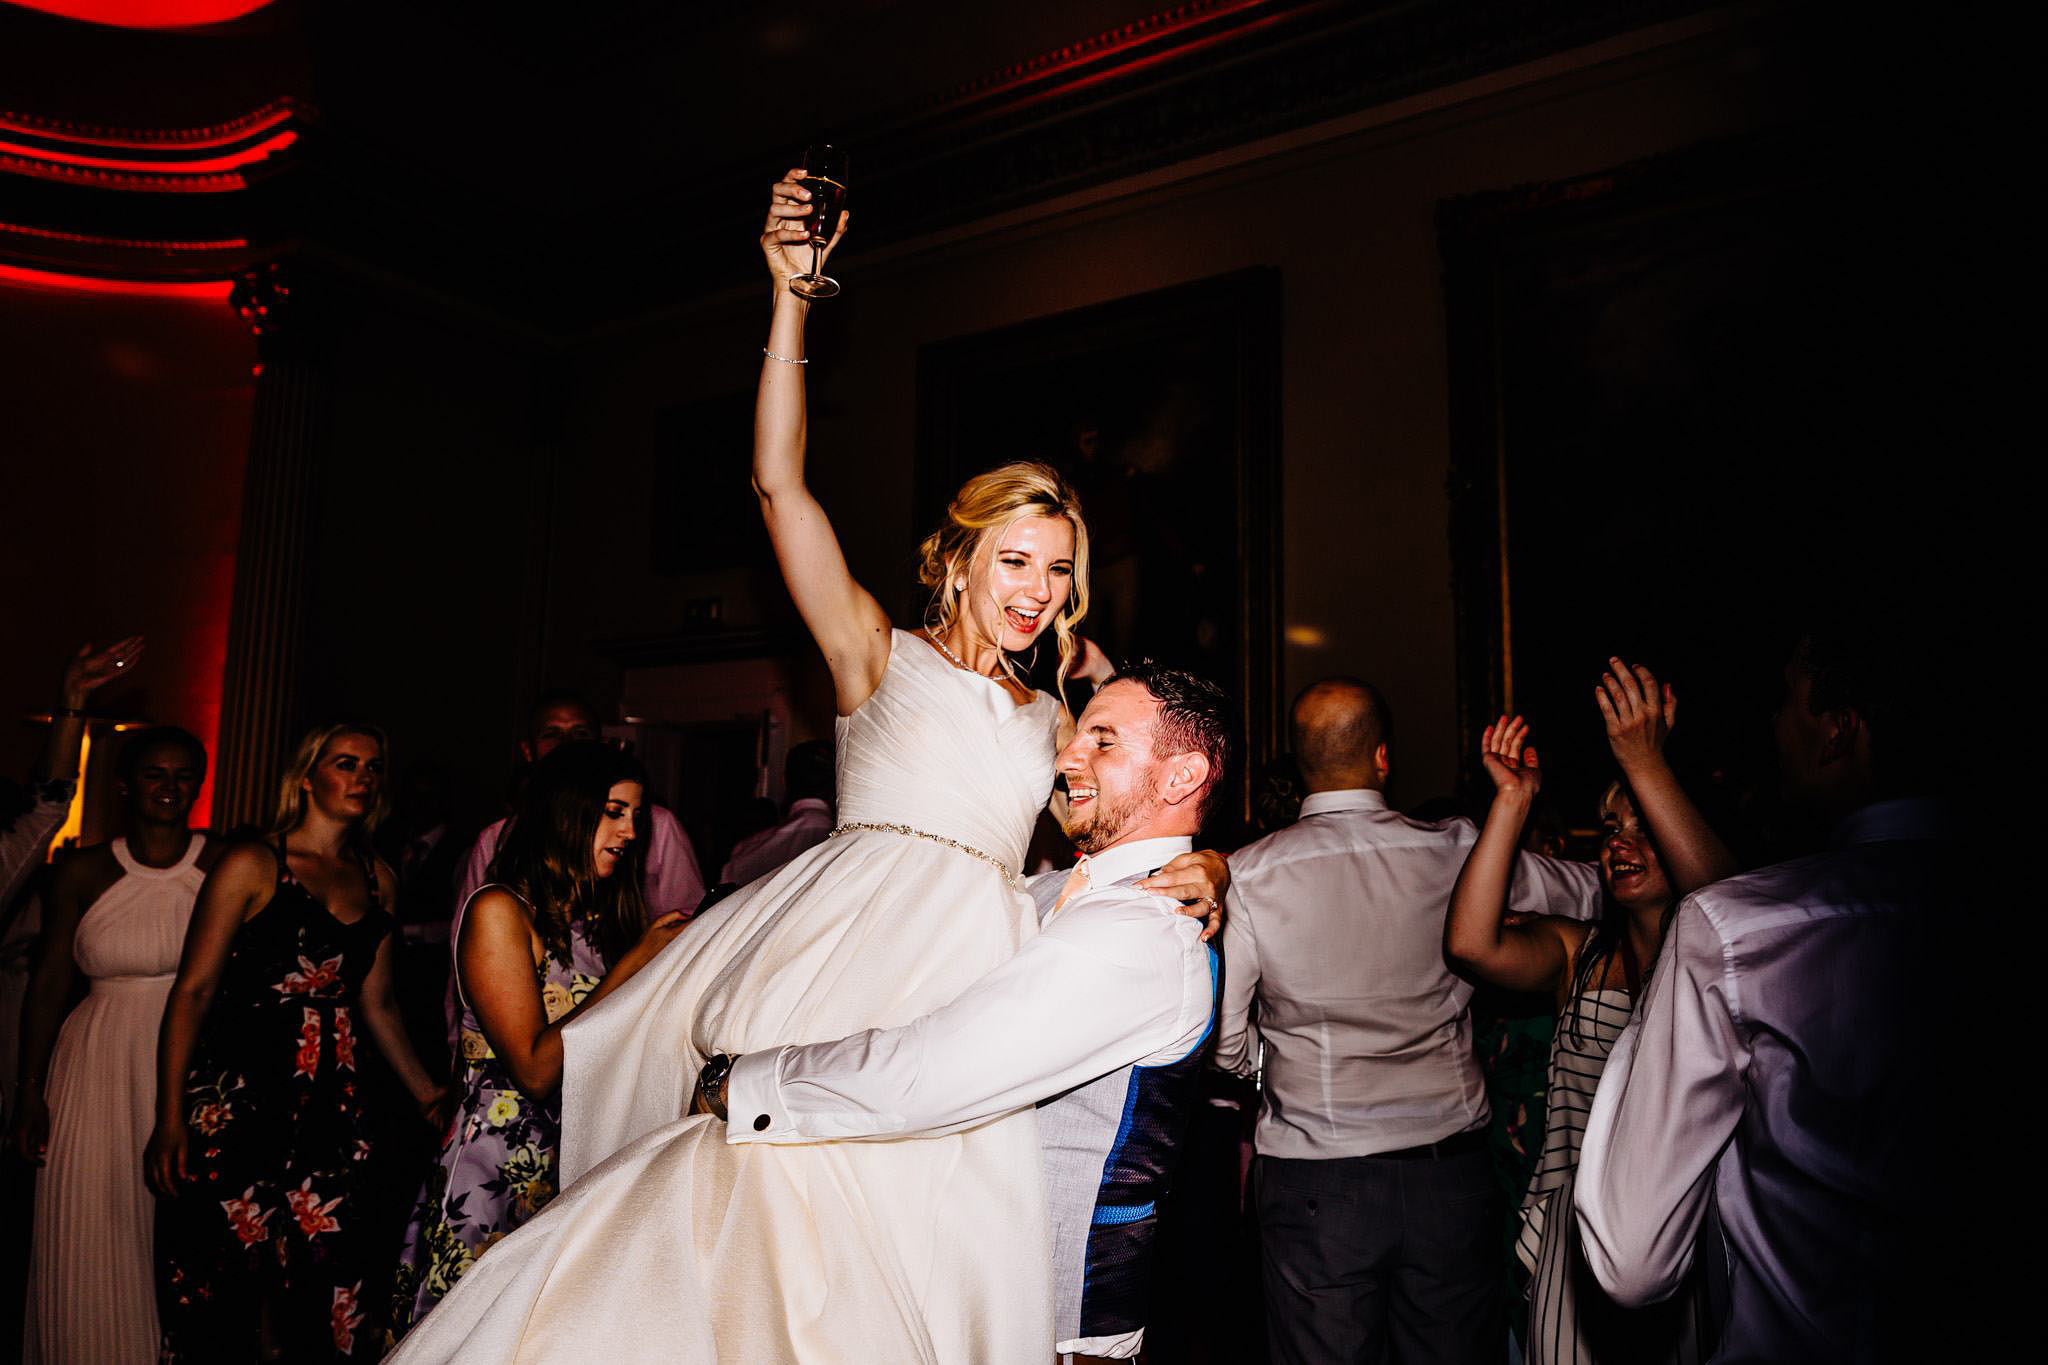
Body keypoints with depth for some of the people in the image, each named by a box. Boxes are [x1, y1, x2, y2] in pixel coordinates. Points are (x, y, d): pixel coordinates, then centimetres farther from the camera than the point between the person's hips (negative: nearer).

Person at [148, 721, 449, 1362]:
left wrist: (426, 1094, 14)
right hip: (233, 1099, -4)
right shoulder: (253, 865, -2)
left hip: (329, 1109, 4)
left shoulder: (377, 877, 12)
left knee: (326, 1294, 3)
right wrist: (169, 1119, -10)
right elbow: (193, 991, -4)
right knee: (218, 1292, 1)